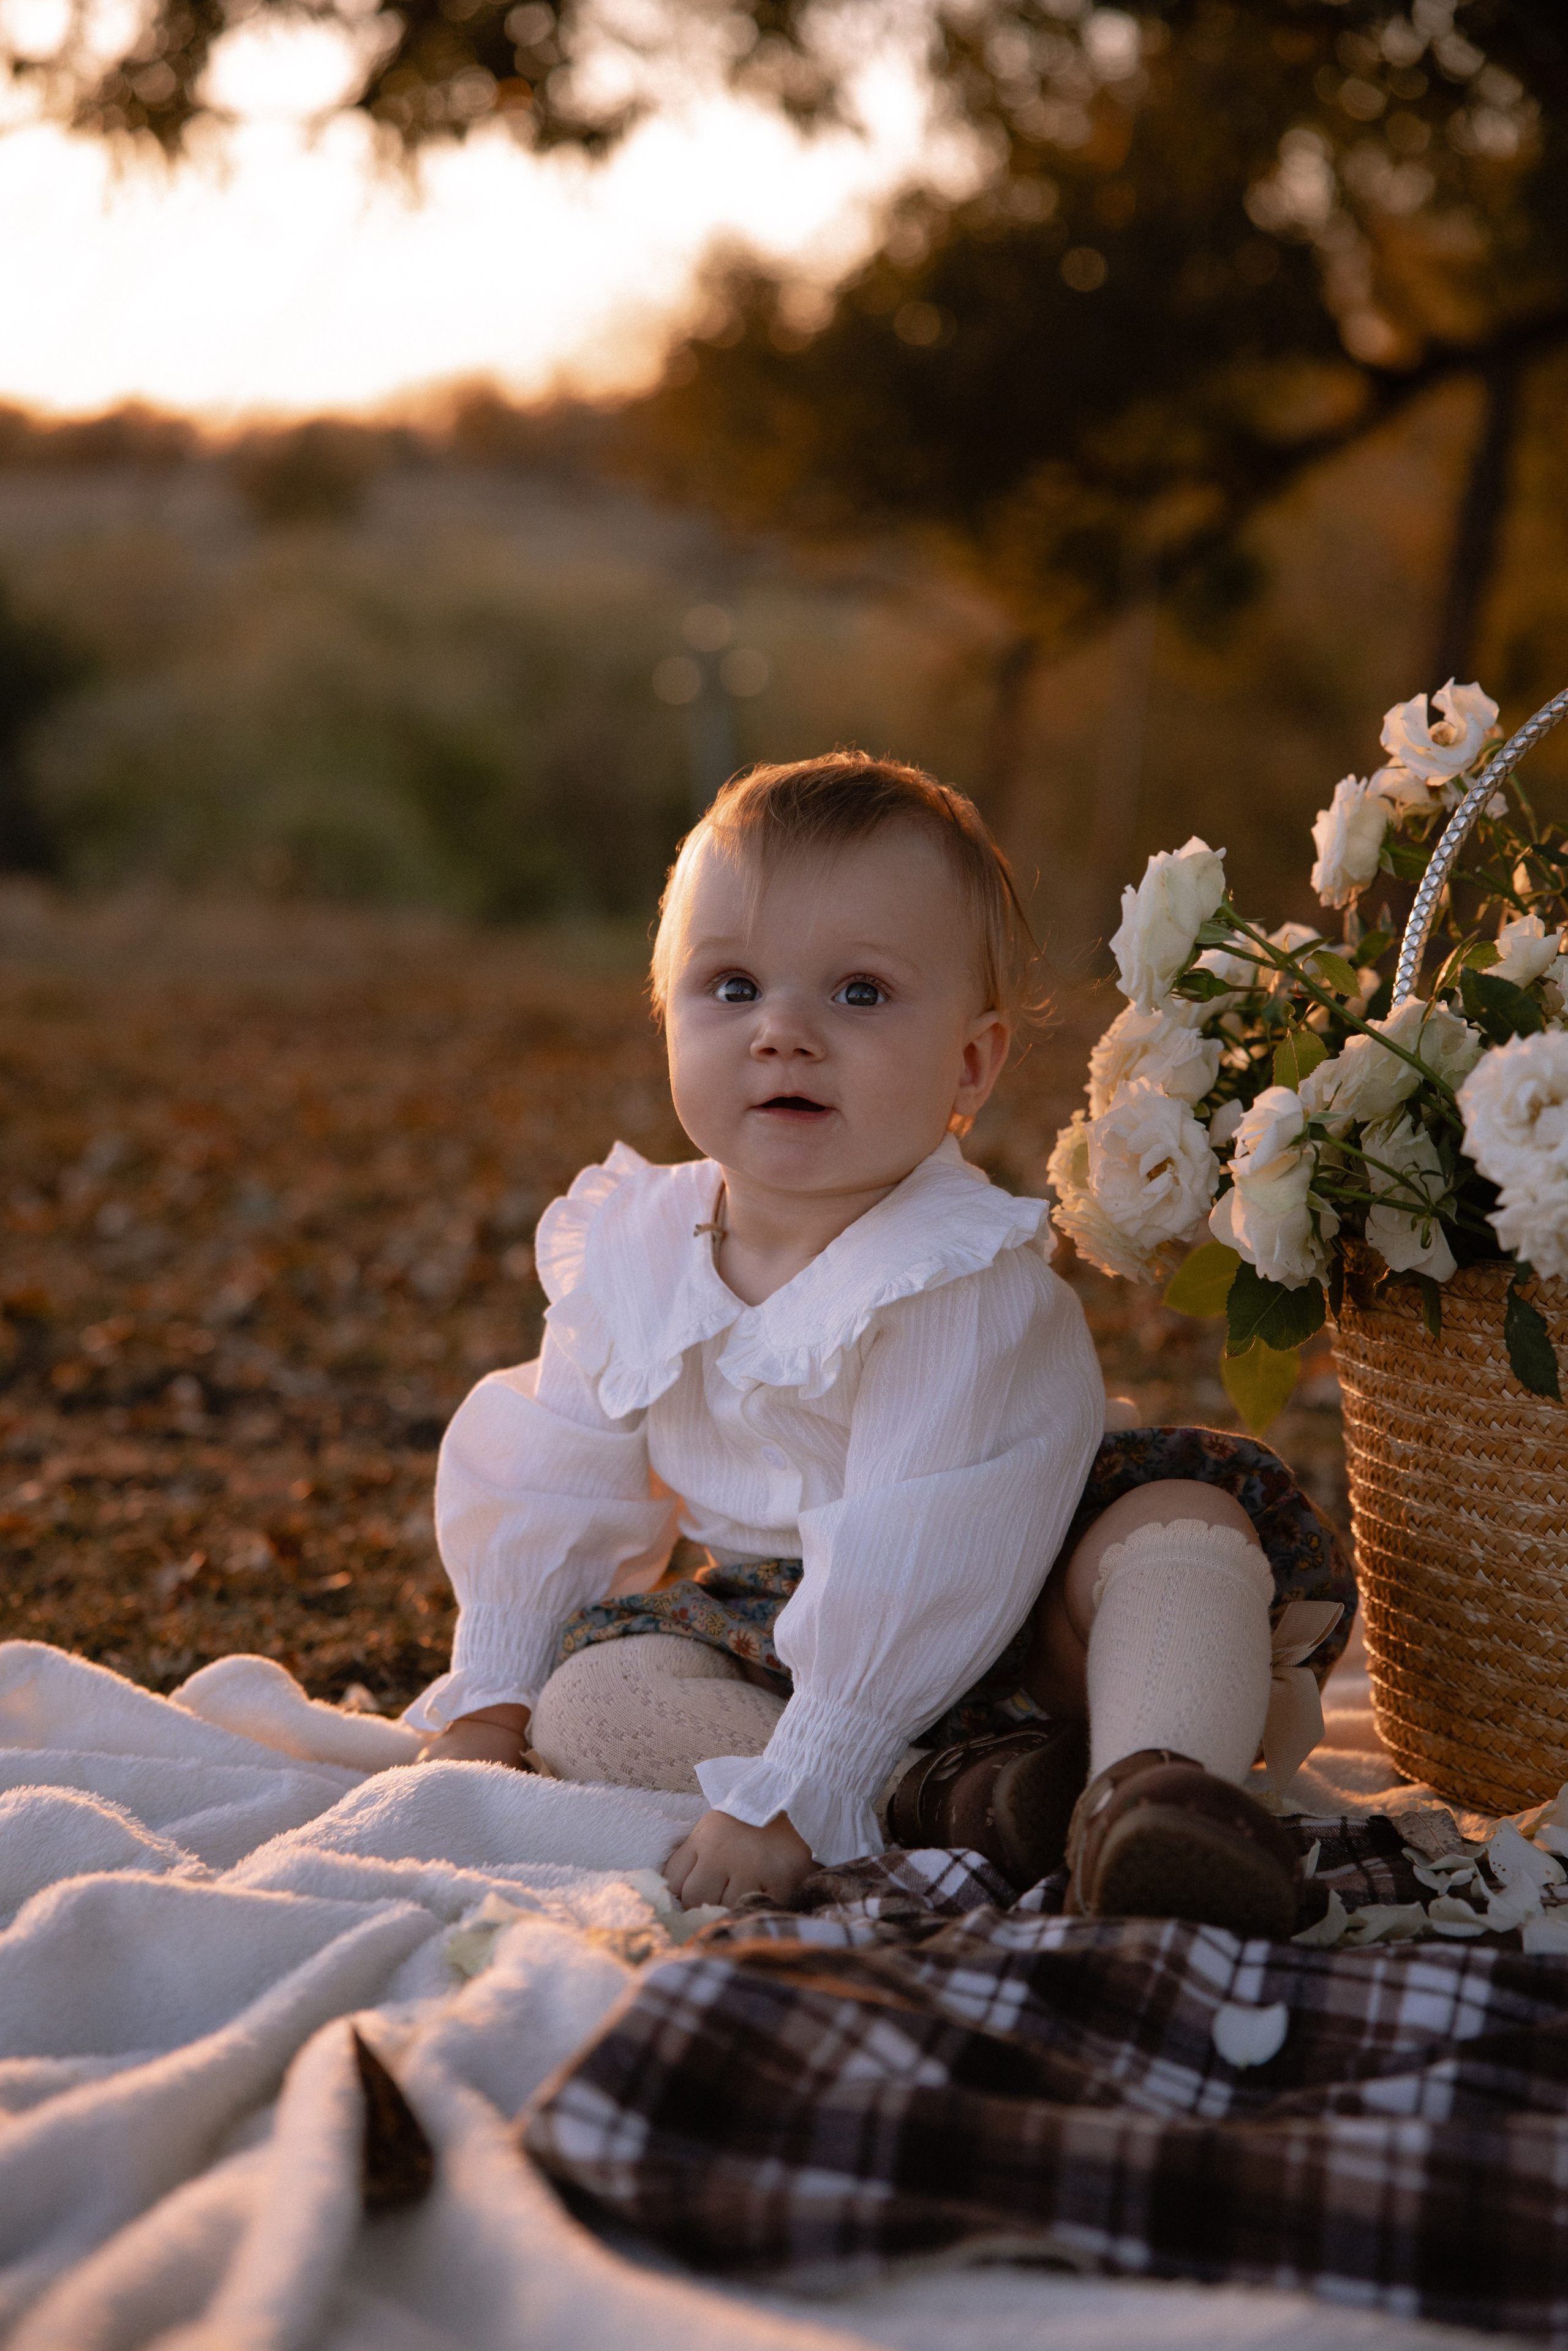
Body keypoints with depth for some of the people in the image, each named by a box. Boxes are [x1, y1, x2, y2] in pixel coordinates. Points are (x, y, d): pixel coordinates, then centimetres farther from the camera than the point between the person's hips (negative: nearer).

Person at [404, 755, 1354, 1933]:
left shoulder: (969, 1284, -25)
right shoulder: (637, 1250, -5)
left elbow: (919, 1578, -30)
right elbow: (561, 1482, 8)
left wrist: (789, 1795, -33)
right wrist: (488, 1695, 10)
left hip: (990, 1645, -4)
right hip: (762, 1626, 5)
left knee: (1179, 1514, -25)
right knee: (584, 1696, -20)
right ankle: (933, 1790, -32)